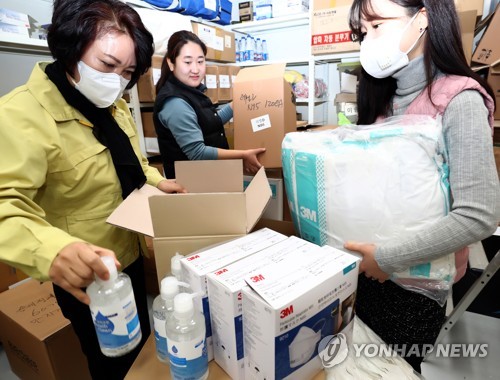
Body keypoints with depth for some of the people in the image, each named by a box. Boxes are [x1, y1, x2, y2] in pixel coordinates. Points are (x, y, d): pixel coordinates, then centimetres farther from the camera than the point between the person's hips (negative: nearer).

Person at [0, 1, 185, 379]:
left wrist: (157, 181, 1)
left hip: (131, 255, 8)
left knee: (141, 342, 31)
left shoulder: (115, 107, 4)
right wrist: (52, 249, -53)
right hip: (86, 278, -7)